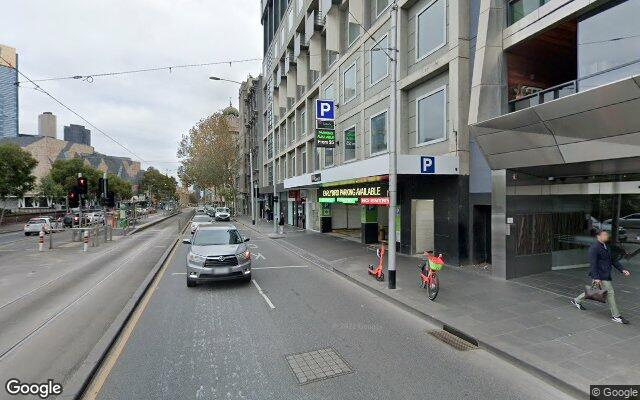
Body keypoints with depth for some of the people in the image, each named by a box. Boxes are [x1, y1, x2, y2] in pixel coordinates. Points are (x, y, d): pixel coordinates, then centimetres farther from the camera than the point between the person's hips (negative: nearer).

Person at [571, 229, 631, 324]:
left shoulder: (607, 246, 11)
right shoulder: (594, 248, -18)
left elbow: (613, 260, 17)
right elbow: (593, 264, -21)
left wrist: (622, 269, 5)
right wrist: (596, 278, -23)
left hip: (606, 274, 9)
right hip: (600, 275, -9)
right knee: (610, 293, -4)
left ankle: (576, 300, 34)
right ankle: (616, 316, 7)